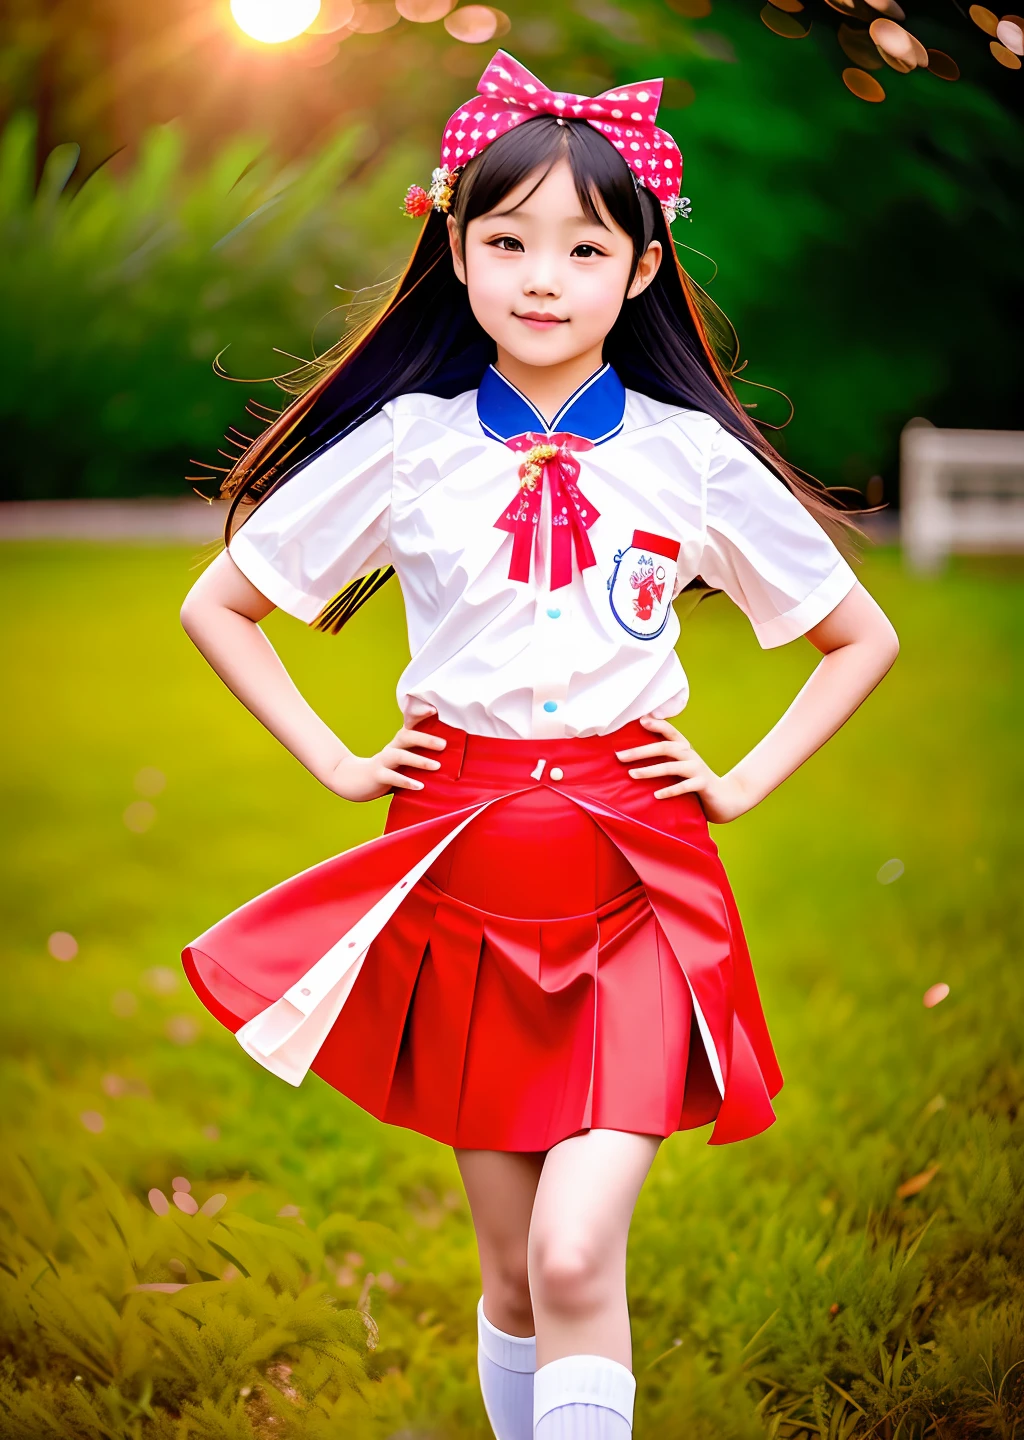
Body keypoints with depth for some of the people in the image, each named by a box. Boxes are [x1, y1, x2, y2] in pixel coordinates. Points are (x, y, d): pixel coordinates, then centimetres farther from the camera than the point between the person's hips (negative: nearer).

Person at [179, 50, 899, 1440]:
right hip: (460, 879, 2)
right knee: (511, 1274, 11)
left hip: (635, 884, -1)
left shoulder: (693, 458, -1)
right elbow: (216, 608, 10)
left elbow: (862, 638, 10)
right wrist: (334, 762, 3)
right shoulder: (403, 444, 0)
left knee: (577, 1259, -15)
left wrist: (745, 784, 1)